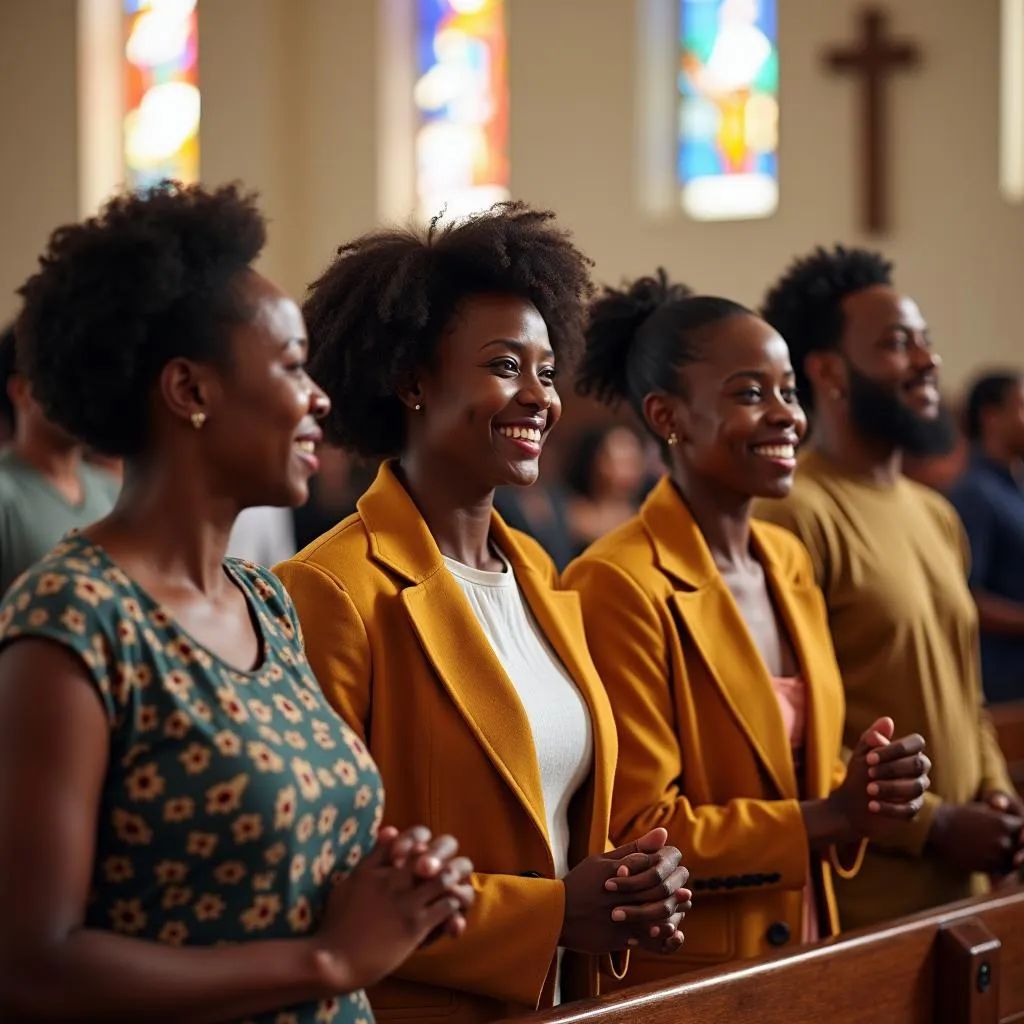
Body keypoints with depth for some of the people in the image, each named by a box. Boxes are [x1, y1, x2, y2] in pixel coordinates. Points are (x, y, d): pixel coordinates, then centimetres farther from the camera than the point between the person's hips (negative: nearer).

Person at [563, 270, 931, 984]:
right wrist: (830, 819, -18)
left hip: (803, 957, 7)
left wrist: (867, 795, -6)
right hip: (677, 978, -7)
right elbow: (636, 838, -19)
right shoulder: (619, 586, -18)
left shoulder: (790, 562, 6)